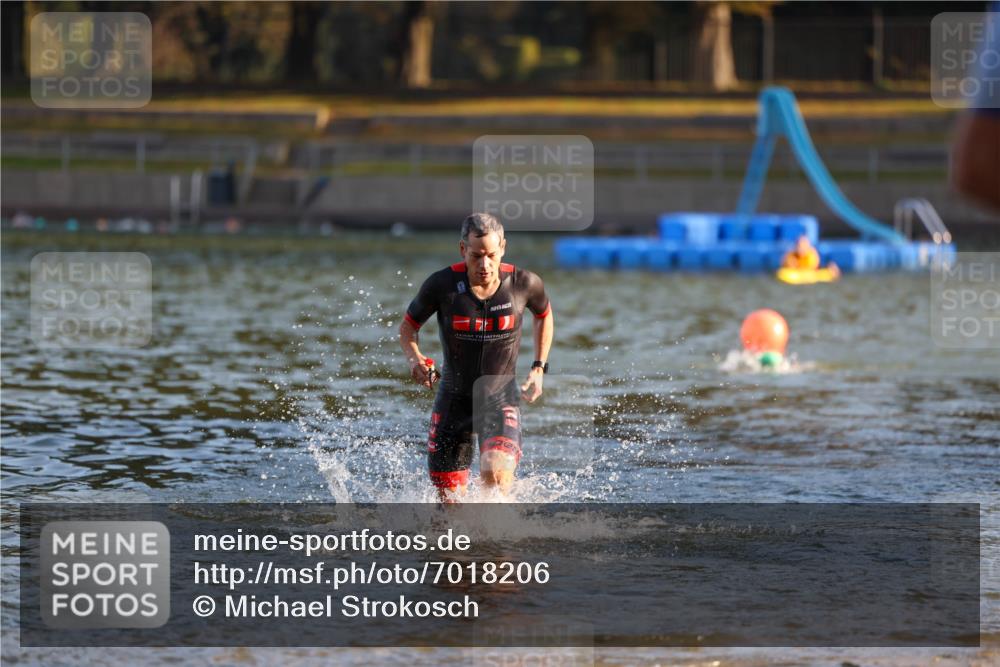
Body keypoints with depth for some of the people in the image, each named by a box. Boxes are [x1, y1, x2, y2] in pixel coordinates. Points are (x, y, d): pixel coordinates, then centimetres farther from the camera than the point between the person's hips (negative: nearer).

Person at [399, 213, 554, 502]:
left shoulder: (524, 283, -12)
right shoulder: (442, 285, -15)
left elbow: (543, 315, 12)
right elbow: (408, 326, 2)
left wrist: (539, 368, 3)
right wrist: (414, 358, -19)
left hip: (500, 399, -1)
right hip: (454, 399, 1)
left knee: (496, 473, -29)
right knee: (451, 501, 5)